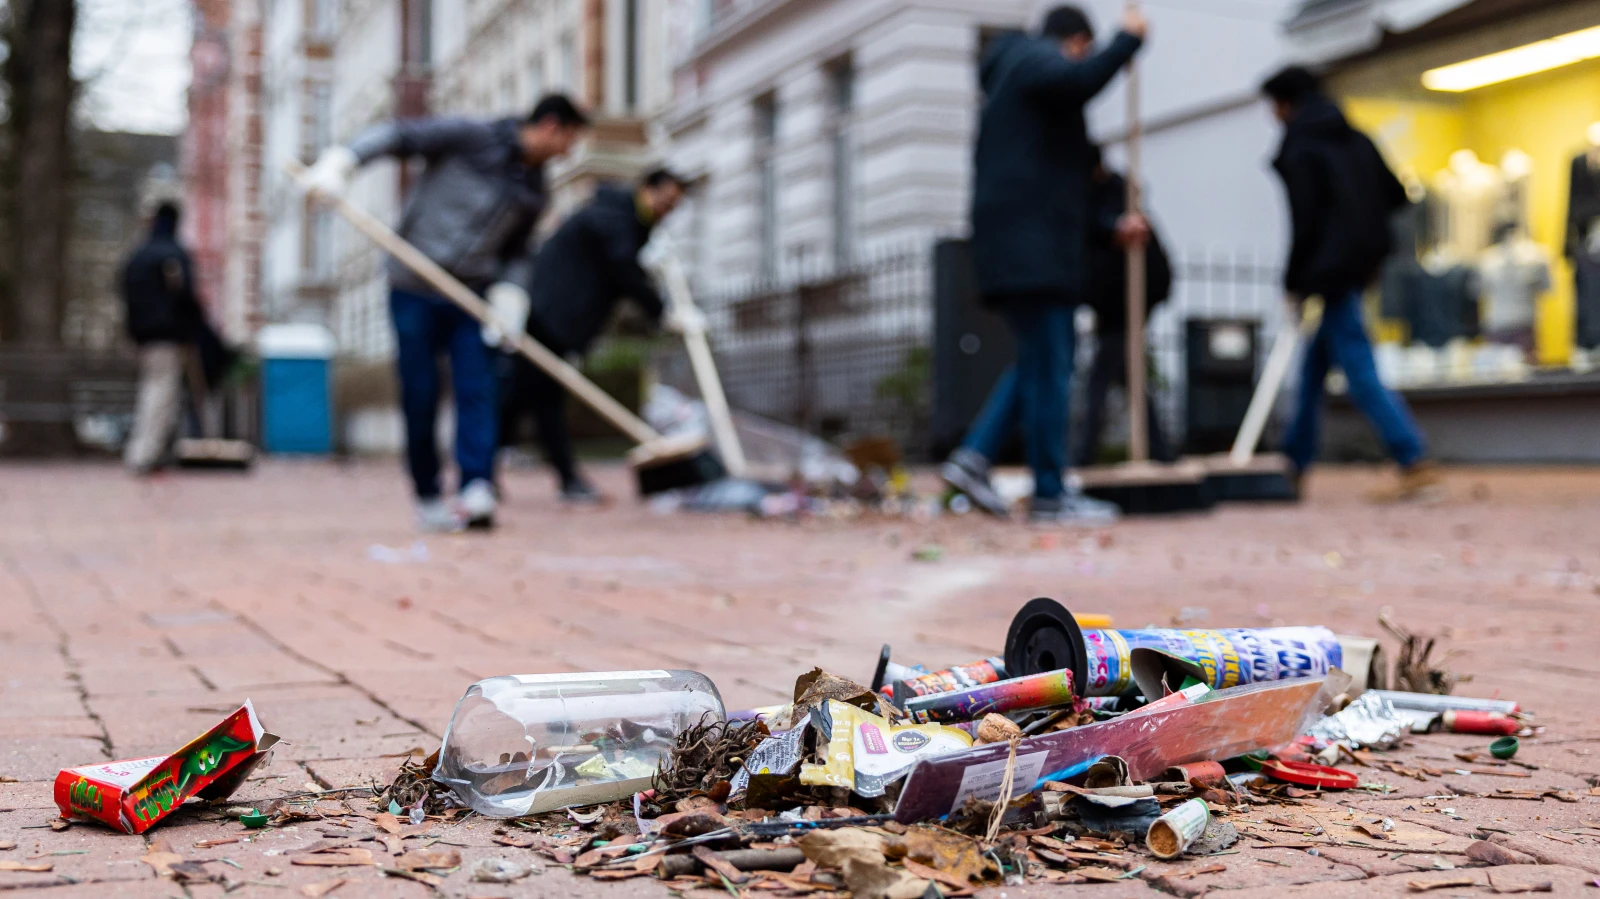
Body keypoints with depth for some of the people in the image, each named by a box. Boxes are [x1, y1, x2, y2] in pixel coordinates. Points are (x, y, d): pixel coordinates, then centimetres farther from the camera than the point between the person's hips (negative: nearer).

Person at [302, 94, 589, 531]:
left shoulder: (533, 191, 11)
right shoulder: (472, 137, -6)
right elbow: (400, 135, -8)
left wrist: (507, 297, -2)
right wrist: (342, 160, -22)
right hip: (415, 292, -4)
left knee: (477, 393, -11)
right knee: (420, 398, 0)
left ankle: (477, 492, -18)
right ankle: (427, 499, 12)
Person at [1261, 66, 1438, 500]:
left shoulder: (1298, 151, -9)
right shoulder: (1356, 140, 14)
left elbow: (1305, 220, -15)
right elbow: (1396, 195, 14)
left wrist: (1294, 282, -7)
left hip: (1330, 268, -9)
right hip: (1360, 265, 9)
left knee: (1360, 372, -9)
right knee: (1314, 366, 16)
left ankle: (1416, 463, -15)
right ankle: (1294, 463, 24)